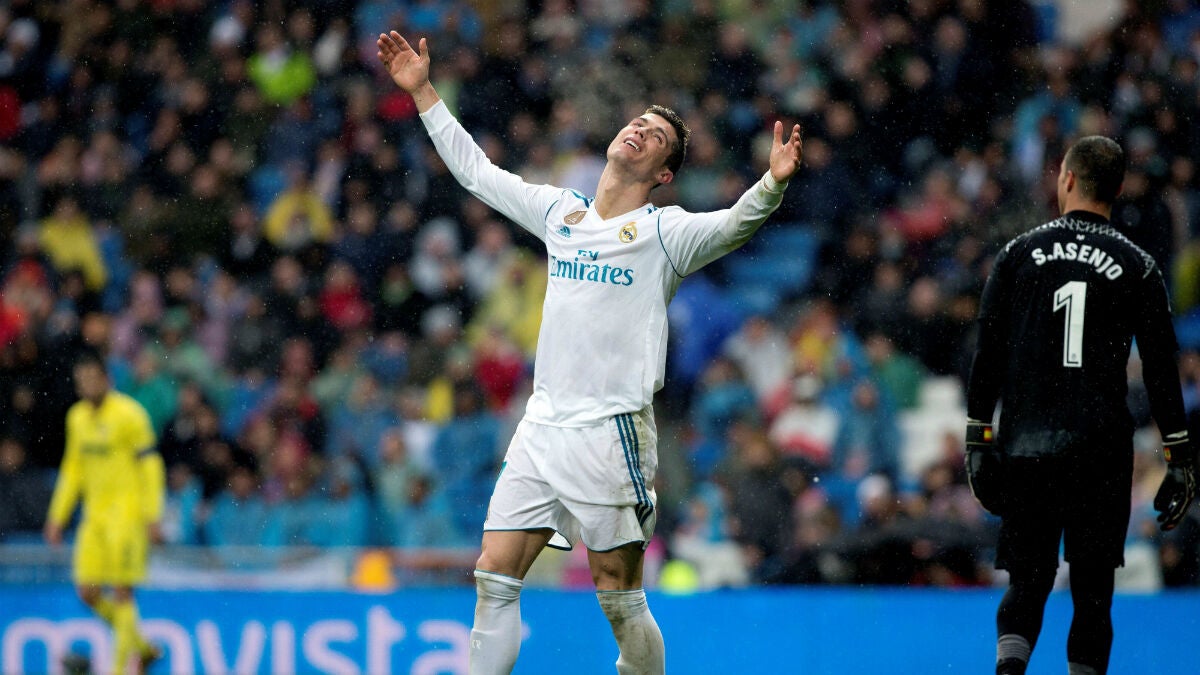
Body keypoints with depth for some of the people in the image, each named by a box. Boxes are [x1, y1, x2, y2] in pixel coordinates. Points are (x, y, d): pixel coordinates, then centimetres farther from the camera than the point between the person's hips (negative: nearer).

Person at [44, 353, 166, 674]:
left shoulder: (128, 414, -10)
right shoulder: (77, 417, 12)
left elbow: (151, 467, -10)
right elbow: (73, 470, 21)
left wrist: (152, 517, -15)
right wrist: (57, 517, 17)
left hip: (127, 512, -7)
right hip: (95, 514, 7)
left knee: (121, 592, -8)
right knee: (88, 592, 2)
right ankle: (143, 648, 19)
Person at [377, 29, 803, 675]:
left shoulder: (665, 231, -2)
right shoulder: (560, 212, 14)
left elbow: (735, 223, -19)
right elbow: (476, 171, 24)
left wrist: (773, 182, -39)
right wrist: (423, 91, 23)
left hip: (612, 431, -5)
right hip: (542, 423, 5)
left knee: (619, 597, -2)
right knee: (495, 575, 1)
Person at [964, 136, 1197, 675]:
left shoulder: (1019, 254, 5)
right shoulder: (1138, 268, 3)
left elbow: (987, 356, 3)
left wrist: (978, 441, 8)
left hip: (1024, 449, 1)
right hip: (1101, 455, -1)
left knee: (1027, 582, 8)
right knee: (1092, 590, 7)